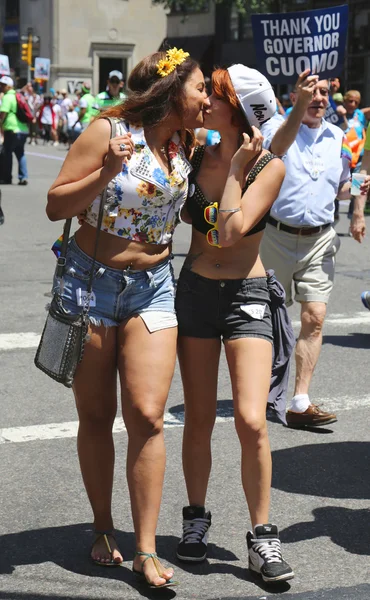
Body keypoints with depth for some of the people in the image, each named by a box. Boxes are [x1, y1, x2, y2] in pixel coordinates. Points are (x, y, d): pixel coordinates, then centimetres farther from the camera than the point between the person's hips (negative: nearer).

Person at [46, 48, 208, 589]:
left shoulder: (186, 145, 5)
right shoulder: (108, 132, -10)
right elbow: (57, 206, -9)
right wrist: (107, 171, -22)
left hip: (153, 286, 3)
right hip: (92, 280, -3)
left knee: (147, 416, -7)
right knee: (96, 415, 8)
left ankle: (146, 550, -1)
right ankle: (103, 530, 25)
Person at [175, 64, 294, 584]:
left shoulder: (269, 166, -9)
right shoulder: (197, 155, 3)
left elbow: (230, 230, -19)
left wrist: (237, 167, -14)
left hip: (246, 294, -3)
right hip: (194, 289, 4)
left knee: (251, 422, -11)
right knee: (199, 419, 8)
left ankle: (262, 535, 4)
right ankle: (196, 518, 25)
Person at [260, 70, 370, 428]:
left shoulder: (339, 138, 11)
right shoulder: (277, 126, -4)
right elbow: (278, 147, -30)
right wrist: (300, 107, -46)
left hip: (319, 239, 3)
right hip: (277, 235, -3)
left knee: (315, 317, -7)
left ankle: (300, 403, -6)